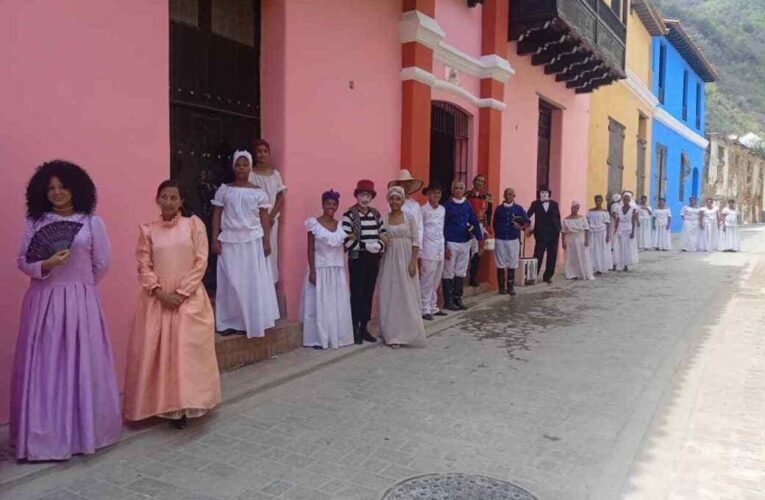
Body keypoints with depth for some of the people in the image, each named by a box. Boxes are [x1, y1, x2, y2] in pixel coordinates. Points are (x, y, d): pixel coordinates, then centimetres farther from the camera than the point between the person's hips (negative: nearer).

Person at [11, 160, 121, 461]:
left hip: (81, 302, -1)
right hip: (42, 302, 1)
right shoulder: (35, 222, 4)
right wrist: (46, 265, -15)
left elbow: (101, 264, 4)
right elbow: (22, 262, 4)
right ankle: (43, 435, 15)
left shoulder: (92, 223, -1)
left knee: (82, 365, 4)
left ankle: (83, 431, 17)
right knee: (43, 367, 3)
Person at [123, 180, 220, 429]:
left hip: (189, 298, -2)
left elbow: (201, 263, -5)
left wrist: (182, 292, -11)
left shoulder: (193, 224, -1)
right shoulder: (148, 230, 5)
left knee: (187, 350, -6)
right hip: (157, 299, 2)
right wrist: (160, 292, -12)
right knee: (154, 351, 3)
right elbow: (143, 266, 2)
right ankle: (163, 405, 17)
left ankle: (183, 406, 4)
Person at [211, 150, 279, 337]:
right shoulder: (224, 190, 5)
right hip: (229, 241, 0)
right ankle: (230, 322, 9)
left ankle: (251, 321, 10)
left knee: (254, 282, 1)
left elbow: (264, 218, 4)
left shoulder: (259, 192, 4)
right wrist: (214, 239, -3)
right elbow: (217, 215, 5)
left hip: (253, 241, 0)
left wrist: (266, 241, -3)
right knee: (231, 282, 2)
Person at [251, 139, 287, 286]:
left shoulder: (275, 174, 6)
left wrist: (272, 216, -6)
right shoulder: (250, 174, -5)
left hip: (272, 219, 3)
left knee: (271, 251, 7)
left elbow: (281, 197, 6)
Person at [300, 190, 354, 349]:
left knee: (338, 305, 7)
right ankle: (318, 339, 6)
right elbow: (311, 249, -7)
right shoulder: (314, 223, -5)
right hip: (320, 269, -5)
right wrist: (312, 271, -12)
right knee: (319, 304, -1)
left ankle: (337, 337, 17)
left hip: (337, 270, 5)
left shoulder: (340, 225, 9)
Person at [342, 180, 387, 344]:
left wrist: (379, 245, -13)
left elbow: (384, 235, 8)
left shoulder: (376, 214, 9)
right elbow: (346, 240, -17)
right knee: (357, 294, 0)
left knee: (369, 294, 9)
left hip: (373, 259, 5)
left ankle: (364, 328, 19)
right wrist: (367, 246, -18)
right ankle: (355, 329, 9)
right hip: (357, 259, -5)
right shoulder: (349, 215, -8)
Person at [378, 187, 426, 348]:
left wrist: (413, 262, -10)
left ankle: (407, 333, 13)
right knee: (390, 298, 3)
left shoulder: (409, 218, 0)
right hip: (389, 261, 2)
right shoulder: (383, 219, 4)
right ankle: (393, 335, 12)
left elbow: (415, 242, -3)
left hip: (405, 260, -1)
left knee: (407, 297, 2)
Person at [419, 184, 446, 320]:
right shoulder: (423, 210, -8)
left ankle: (433, 307, 21)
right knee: (426, 282, -2)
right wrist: (419, 252, -11)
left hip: (440, 250, 6)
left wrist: (444, 245, 14)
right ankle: (425, 309, 5)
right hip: (428, 251, -6)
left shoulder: (442, 209, 11)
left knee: (436, 281, 12)